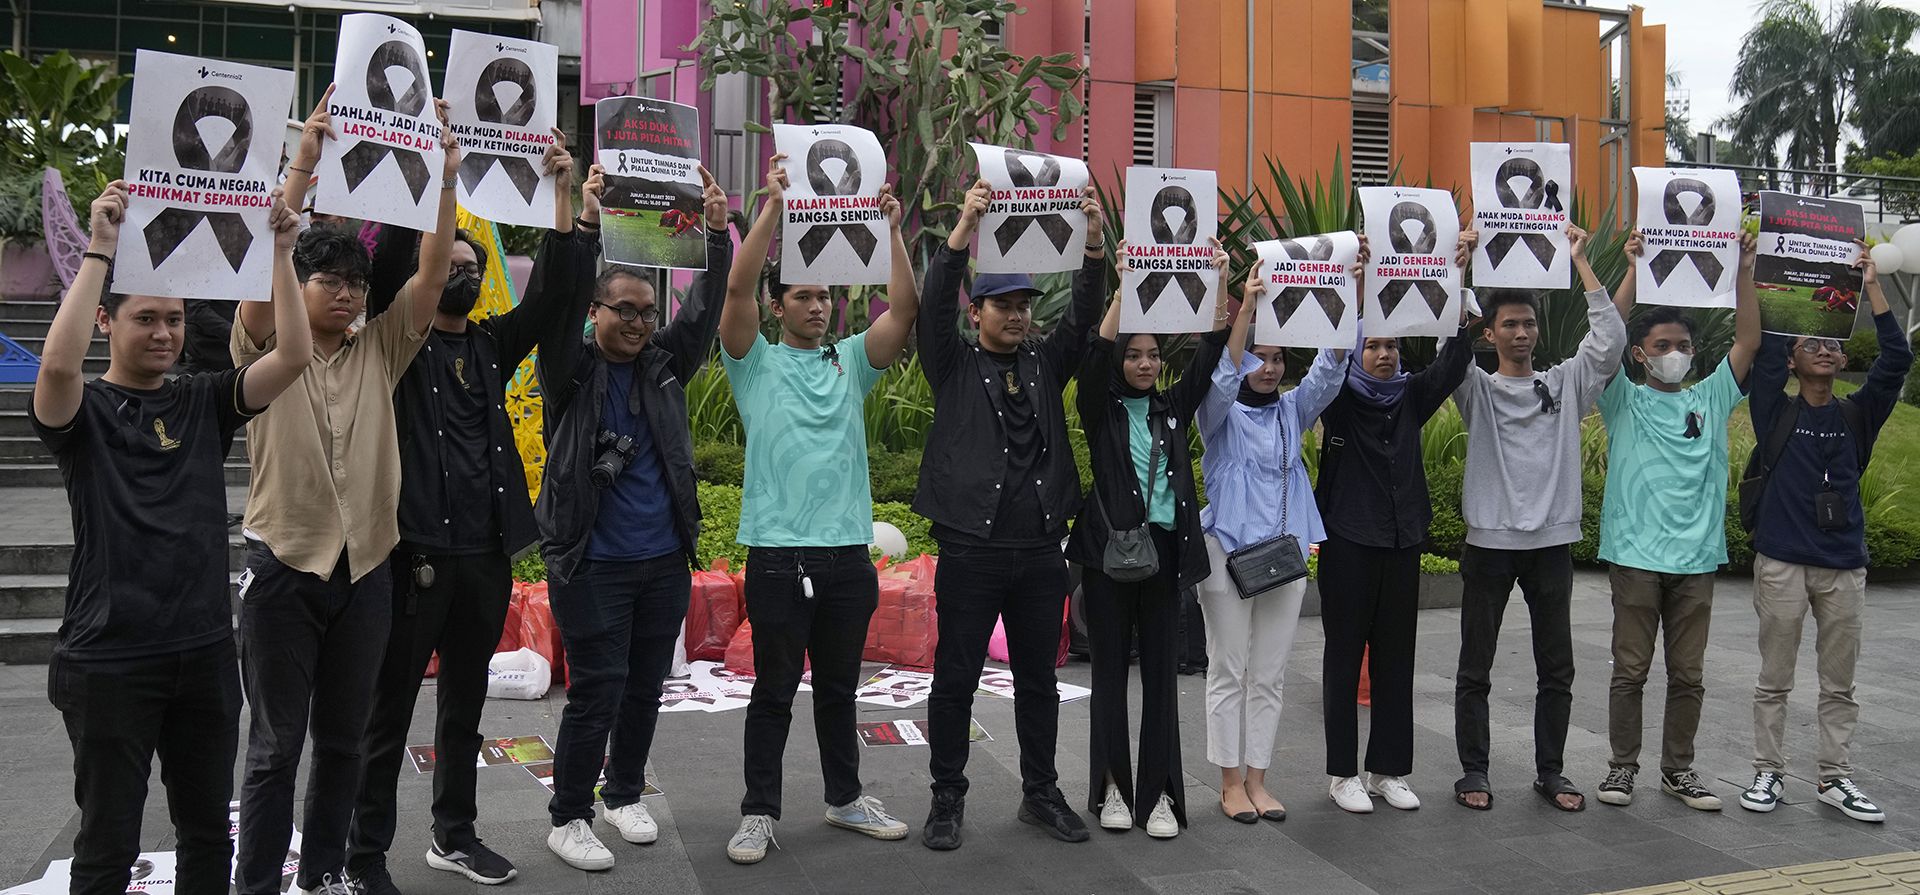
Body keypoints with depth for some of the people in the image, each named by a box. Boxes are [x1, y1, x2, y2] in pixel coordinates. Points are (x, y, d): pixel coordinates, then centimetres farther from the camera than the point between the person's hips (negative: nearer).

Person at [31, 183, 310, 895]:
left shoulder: (204, 402, 7)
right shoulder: (85, 410, -3)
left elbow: (294, 356, -6)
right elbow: (57, 363, -27)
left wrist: (281, 253, -13)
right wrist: (100, 249, -26)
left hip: (205, 651, 4)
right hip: (110, 659, -4)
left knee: (208, 833, 15)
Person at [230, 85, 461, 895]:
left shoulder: (380, 352, 6)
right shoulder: (265, 350, -2)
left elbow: (432, 272, -3)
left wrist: (444, 174, -13)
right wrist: (302, 167, -26)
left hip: (364, 568, 4)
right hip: (283, 565, -4)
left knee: (343, 738, 14)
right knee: (276, 744, 4)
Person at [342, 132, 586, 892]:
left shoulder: (491, 345, 13)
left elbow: (550, 292, 3)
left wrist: (561, 194, -5)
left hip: (485, 553, 5)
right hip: (414, 550, -5)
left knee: (465, 702, 16)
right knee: (388, 709, 2)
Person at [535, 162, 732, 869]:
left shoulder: (665, 363, 8)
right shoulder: (573, 371, -3)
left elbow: (705, 308, -1)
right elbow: (560, 306, -19)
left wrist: (717, 231, -14)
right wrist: (585, 225, -31)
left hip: (665, 559, 5)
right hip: (592, 563, -5)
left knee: (645, 687, 14)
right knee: (597, 689, -4)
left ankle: (625, 795, 33)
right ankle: (568, 818, 12)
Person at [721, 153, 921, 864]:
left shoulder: (850, 362, 12)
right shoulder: (756, 361, 3)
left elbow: (903, 309, 1)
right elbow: (737, 288, -12)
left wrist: (892, 231, -7)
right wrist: (773, 206, -15)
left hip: (848, 551, 4)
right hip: (778, 552, -3)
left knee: (839, 687, 15)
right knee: (775, 689, 4)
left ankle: (845, 798, 28)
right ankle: (759, 812, 14)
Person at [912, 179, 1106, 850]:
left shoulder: (1046, 364, 12)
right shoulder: (954, 366, 3)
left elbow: (1084, 316, 0)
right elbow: (933, 306, -12)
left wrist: (1093, 244, -16)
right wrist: (963, 232, -26)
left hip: (1041, 552, 4)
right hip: (970, 551, -3)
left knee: (1038, 680, 12)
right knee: (956, 679, 3)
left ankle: (1041, 794, 25)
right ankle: (948, 799, 16)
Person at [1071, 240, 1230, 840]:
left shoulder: (1173, 409, 11)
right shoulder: (1101, 410, 3)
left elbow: (1208, 356, 2)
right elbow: (1097, 353, -14)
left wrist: (1221, 284, -8)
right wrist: (1124, 286, -22)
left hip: (1164, 550, 3)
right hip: (1109, 549, -3)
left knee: (1161, 671, 4)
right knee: (1110, 669, 5)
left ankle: (1159, 792, 10)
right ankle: (1112, 788, 15)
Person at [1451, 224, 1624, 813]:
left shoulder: (1565, 384, 9)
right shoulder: (1475, 389, 3)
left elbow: (1609, 338, -2)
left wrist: (1579, 261, -3)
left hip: (1552, 542, 2)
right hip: (1490, 541, -2)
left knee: (1557, 668, 8)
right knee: (1475, 668, 4)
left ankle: (1550, 770, 21)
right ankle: (1473, 771, 15)